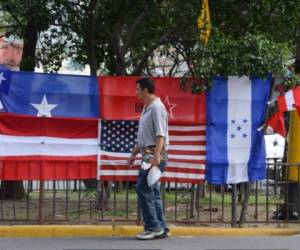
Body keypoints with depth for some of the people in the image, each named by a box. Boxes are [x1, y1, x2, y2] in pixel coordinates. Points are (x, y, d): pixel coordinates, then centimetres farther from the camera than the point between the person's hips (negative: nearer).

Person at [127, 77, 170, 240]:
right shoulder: (146, 108, 19)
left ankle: (153, 227, -8)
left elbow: (160, 134, -21)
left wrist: (157, 155, -30)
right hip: (148, 155, 10)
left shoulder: (156, 107, -11)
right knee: (152, 191, 8)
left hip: (155, 155, -10)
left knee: (143, 189, -12)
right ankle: (161, 228, 11)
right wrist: (134, 154, 27)